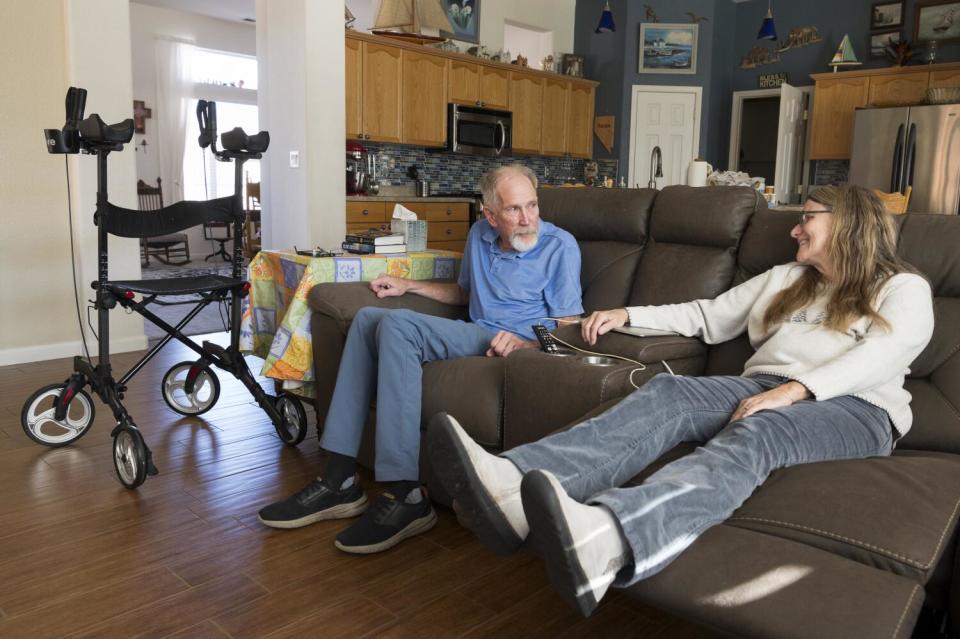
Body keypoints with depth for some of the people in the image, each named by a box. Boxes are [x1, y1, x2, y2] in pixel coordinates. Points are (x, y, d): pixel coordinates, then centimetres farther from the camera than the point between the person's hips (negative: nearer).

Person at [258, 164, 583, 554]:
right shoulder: (480, 235, 15)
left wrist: (525, 344, -26)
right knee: (368, 317, -3)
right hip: (474, 334, 8)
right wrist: (408, 286, 21)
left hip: (516, 347, -8)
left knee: (397, 325, -26)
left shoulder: (561, 246, -5)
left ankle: (407, 496, -30)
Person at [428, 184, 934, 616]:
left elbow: (882, 354, -9)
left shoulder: (903, 288, 12)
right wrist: (627, 316, 17)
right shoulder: (785, 279, 29)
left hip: (854, 408, -4)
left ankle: (603, 539, -68)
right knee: (667, 393, -27)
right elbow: (707, 316, 28)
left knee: (757, 433, -39)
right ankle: (515, 487, -53)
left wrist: (794, 390, -26)